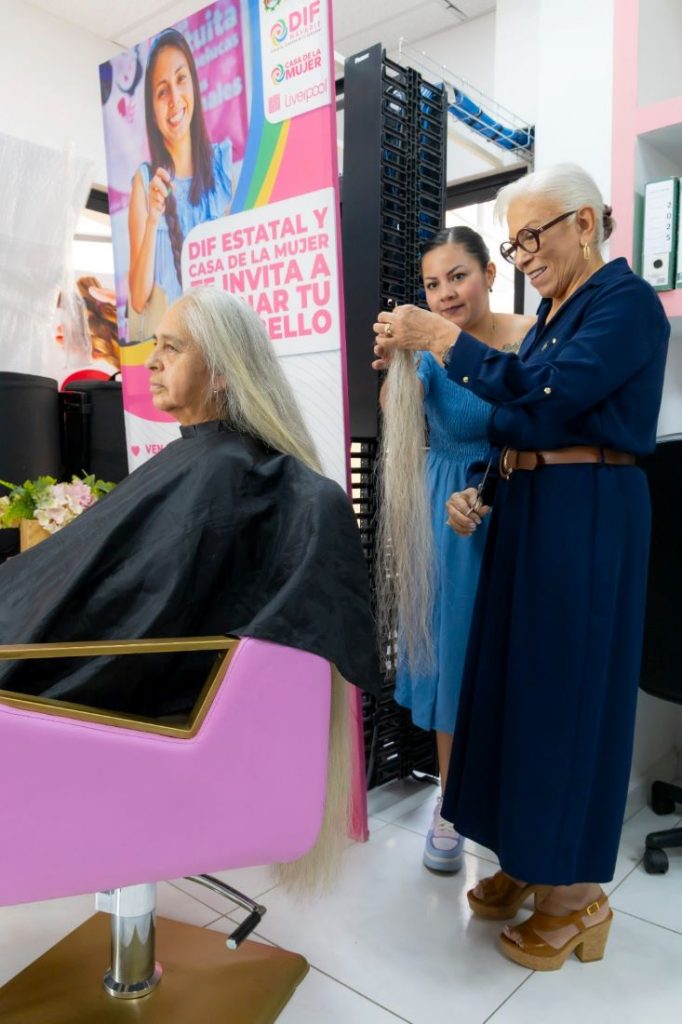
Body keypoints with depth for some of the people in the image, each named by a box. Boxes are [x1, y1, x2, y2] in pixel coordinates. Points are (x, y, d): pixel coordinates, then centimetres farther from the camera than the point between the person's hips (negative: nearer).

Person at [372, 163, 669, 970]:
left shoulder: (626, 302, -9)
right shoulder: (552, 313, 17)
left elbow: (549, 392, -24)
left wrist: (443, 340, -21)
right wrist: (479, 493, 2)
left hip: (588, 516, -8)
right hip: (527, 509, 8)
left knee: (569, 688, -2)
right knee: (517, 675, 11)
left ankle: (577, 893, 16)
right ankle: (528, 858, 27)